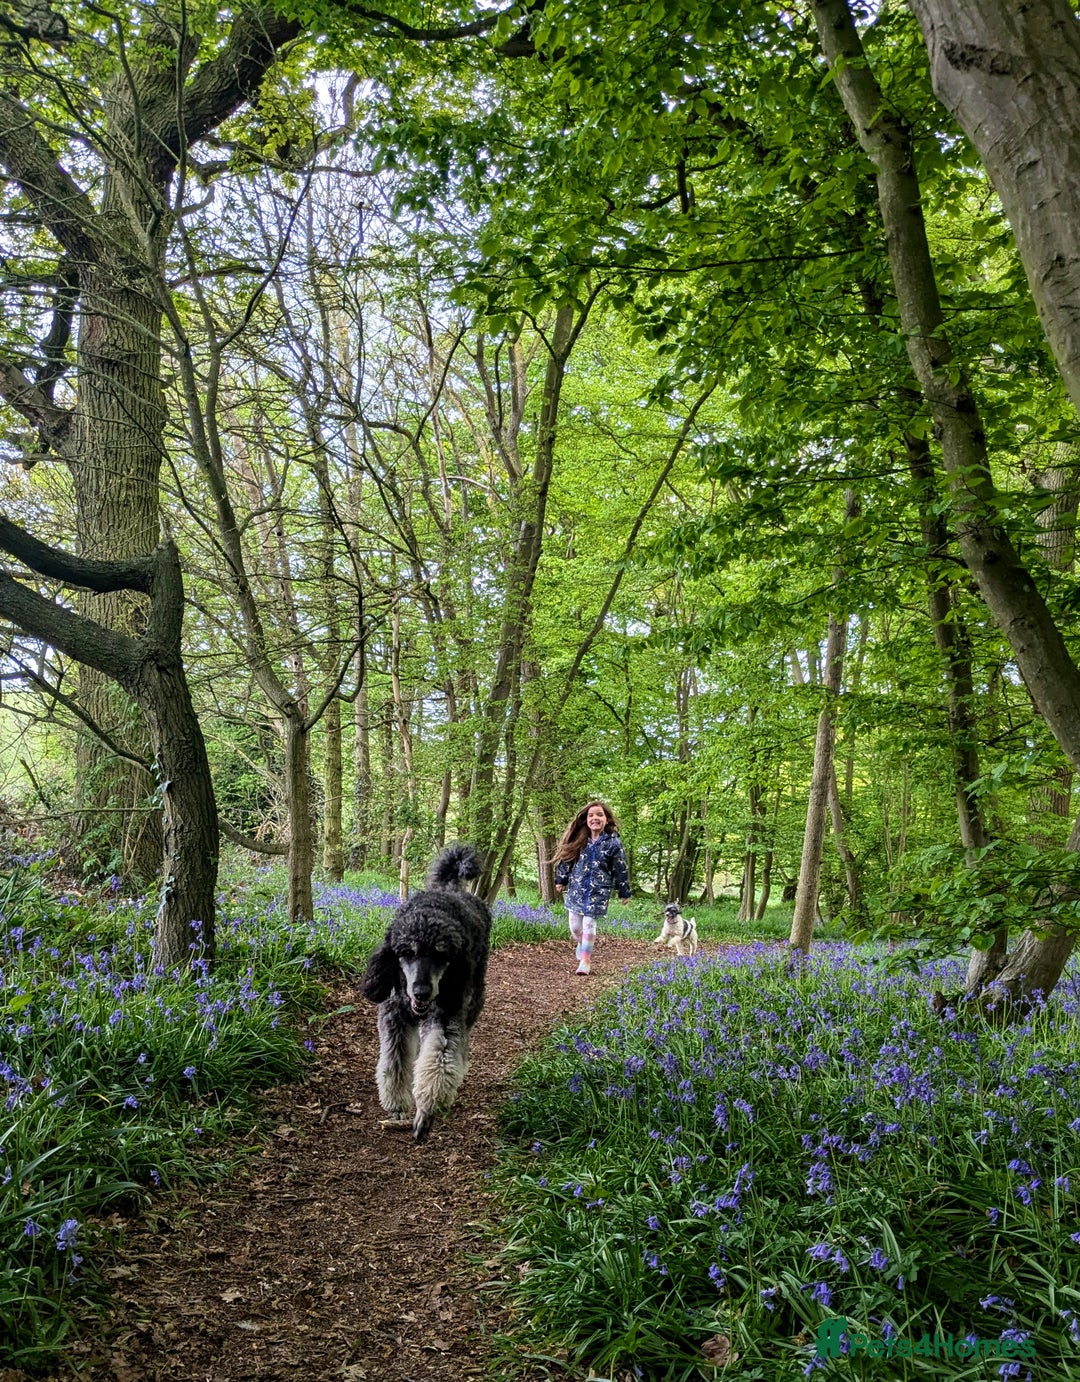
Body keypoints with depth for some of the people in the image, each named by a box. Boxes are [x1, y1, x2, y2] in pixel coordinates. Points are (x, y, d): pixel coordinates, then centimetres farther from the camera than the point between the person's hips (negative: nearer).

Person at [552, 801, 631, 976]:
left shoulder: (613, 843, -7)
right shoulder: (578, 840, 0)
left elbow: (620, 869, -1)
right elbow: (566, 859, 11)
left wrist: (624, 892, 2)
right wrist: (560, 880, 12)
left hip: (598, 891, -3)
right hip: (576, 888, 3)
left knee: (589, 924, -6)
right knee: (574, 925, 7)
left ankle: (585, 960, 9)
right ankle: (582, 946, 38)